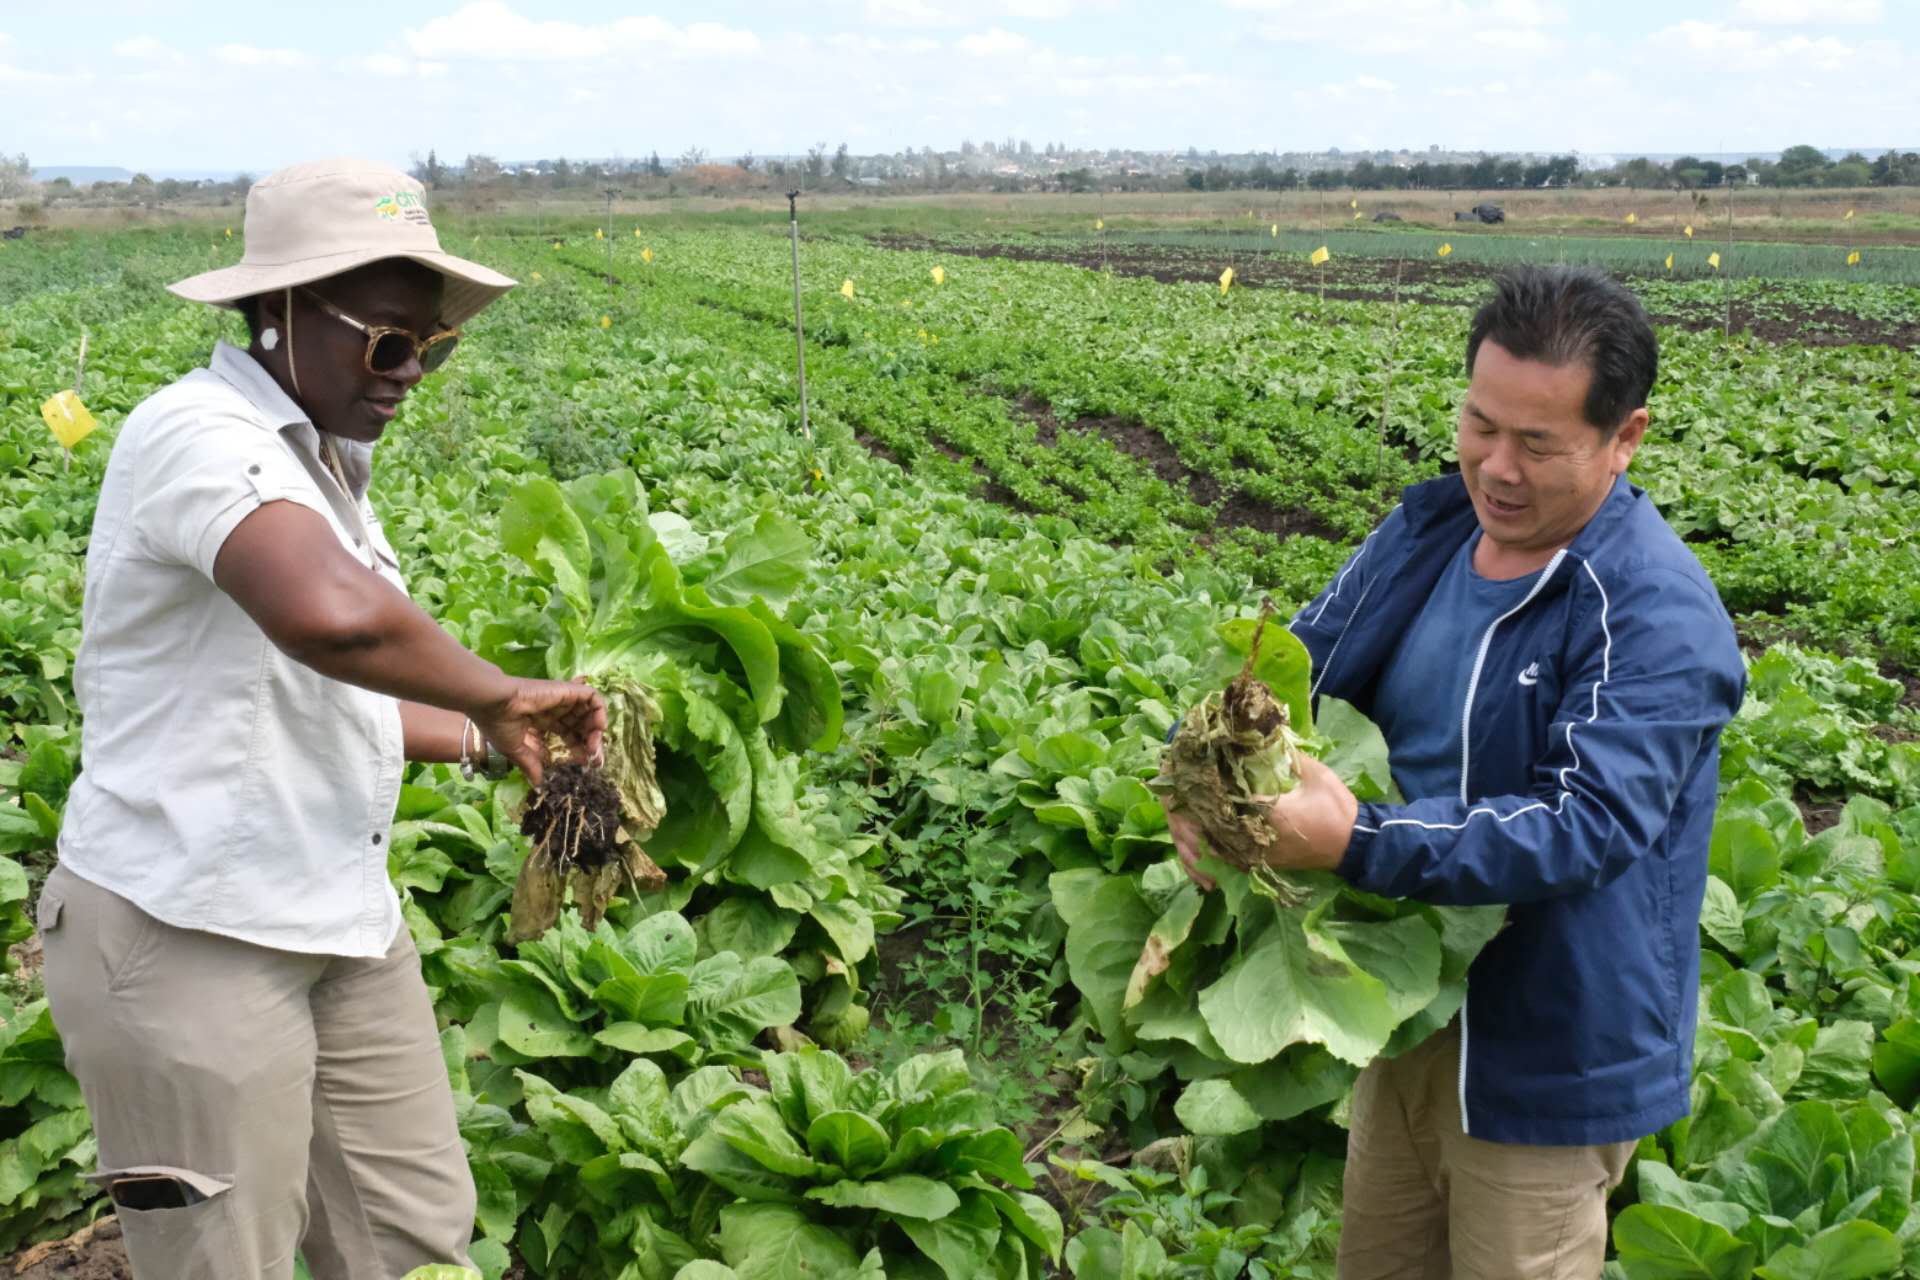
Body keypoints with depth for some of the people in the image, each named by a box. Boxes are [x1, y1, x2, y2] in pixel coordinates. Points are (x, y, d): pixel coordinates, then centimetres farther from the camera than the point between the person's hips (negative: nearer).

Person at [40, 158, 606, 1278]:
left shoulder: (319, 463, 11)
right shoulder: (198, 433, -19)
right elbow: (332, 616, -41)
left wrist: (493, 742, 13)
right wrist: (500, 695, -25)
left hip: (342, 925, 9)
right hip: (188, 936, -8)